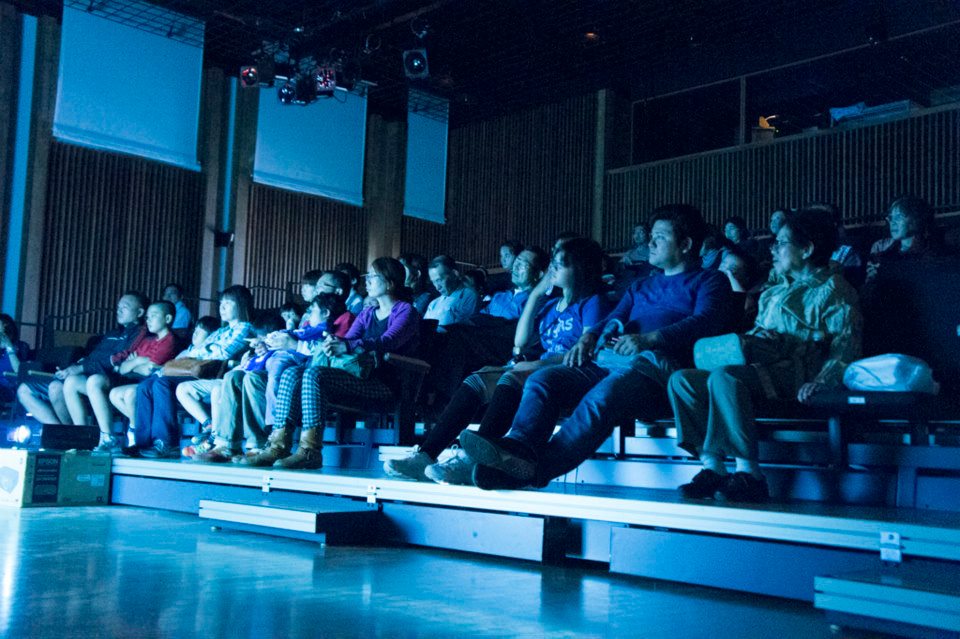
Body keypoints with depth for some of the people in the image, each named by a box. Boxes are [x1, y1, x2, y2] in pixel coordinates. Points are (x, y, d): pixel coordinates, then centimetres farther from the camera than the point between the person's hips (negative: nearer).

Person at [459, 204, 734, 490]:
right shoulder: (641, 286, 37)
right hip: (605, 359, 7)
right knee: (541, 379, -20)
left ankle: (535, 468, -49)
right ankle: (518, 446, -42)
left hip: (652, 360, -7)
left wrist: (648, 338, -19)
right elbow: (613, 318, 25)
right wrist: (588, 337, 0)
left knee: (601, 396, -38)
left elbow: (706, 320, -4)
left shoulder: (709, 281, 16)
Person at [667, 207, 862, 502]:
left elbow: (845, 348, -6)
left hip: (796, 371, -8)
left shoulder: (832, 289, 5)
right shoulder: (773, 293, 29)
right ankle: (712, 467, -20)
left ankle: (749, 474, -33)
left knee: (724, 377, -35)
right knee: (681, 380, -12)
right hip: (759, 368, 8)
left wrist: (819, 381, -22)